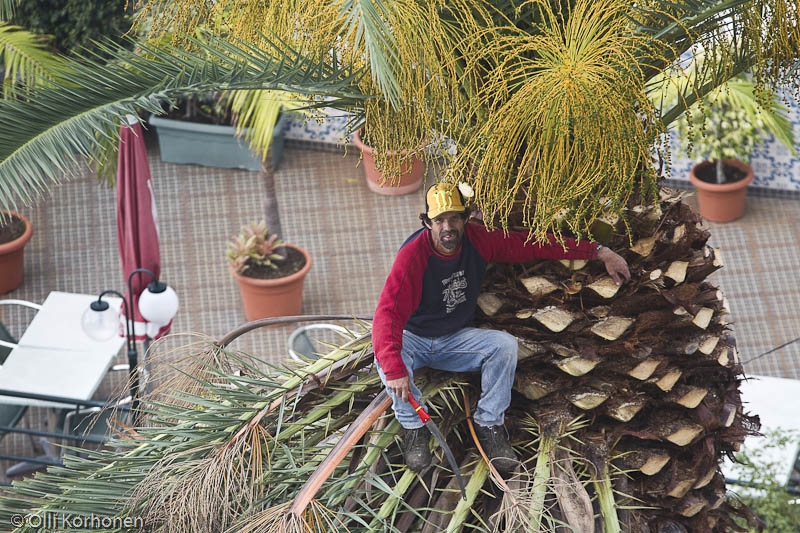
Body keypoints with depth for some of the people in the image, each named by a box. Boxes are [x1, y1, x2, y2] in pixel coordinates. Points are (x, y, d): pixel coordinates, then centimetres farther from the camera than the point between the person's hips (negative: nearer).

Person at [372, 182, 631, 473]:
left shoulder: (478, 240, -13)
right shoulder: (413, 255, -29)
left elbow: (532, 244, -7)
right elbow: (388, 312, -39)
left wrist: (599, 252, -9)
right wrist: (395, 371, -52)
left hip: (455, 340, 4)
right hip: (414, 339, -4)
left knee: (505, 344, -21)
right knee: (387, 351, -36)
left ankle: (489, 425, -9)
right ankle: (414, 428, -16)